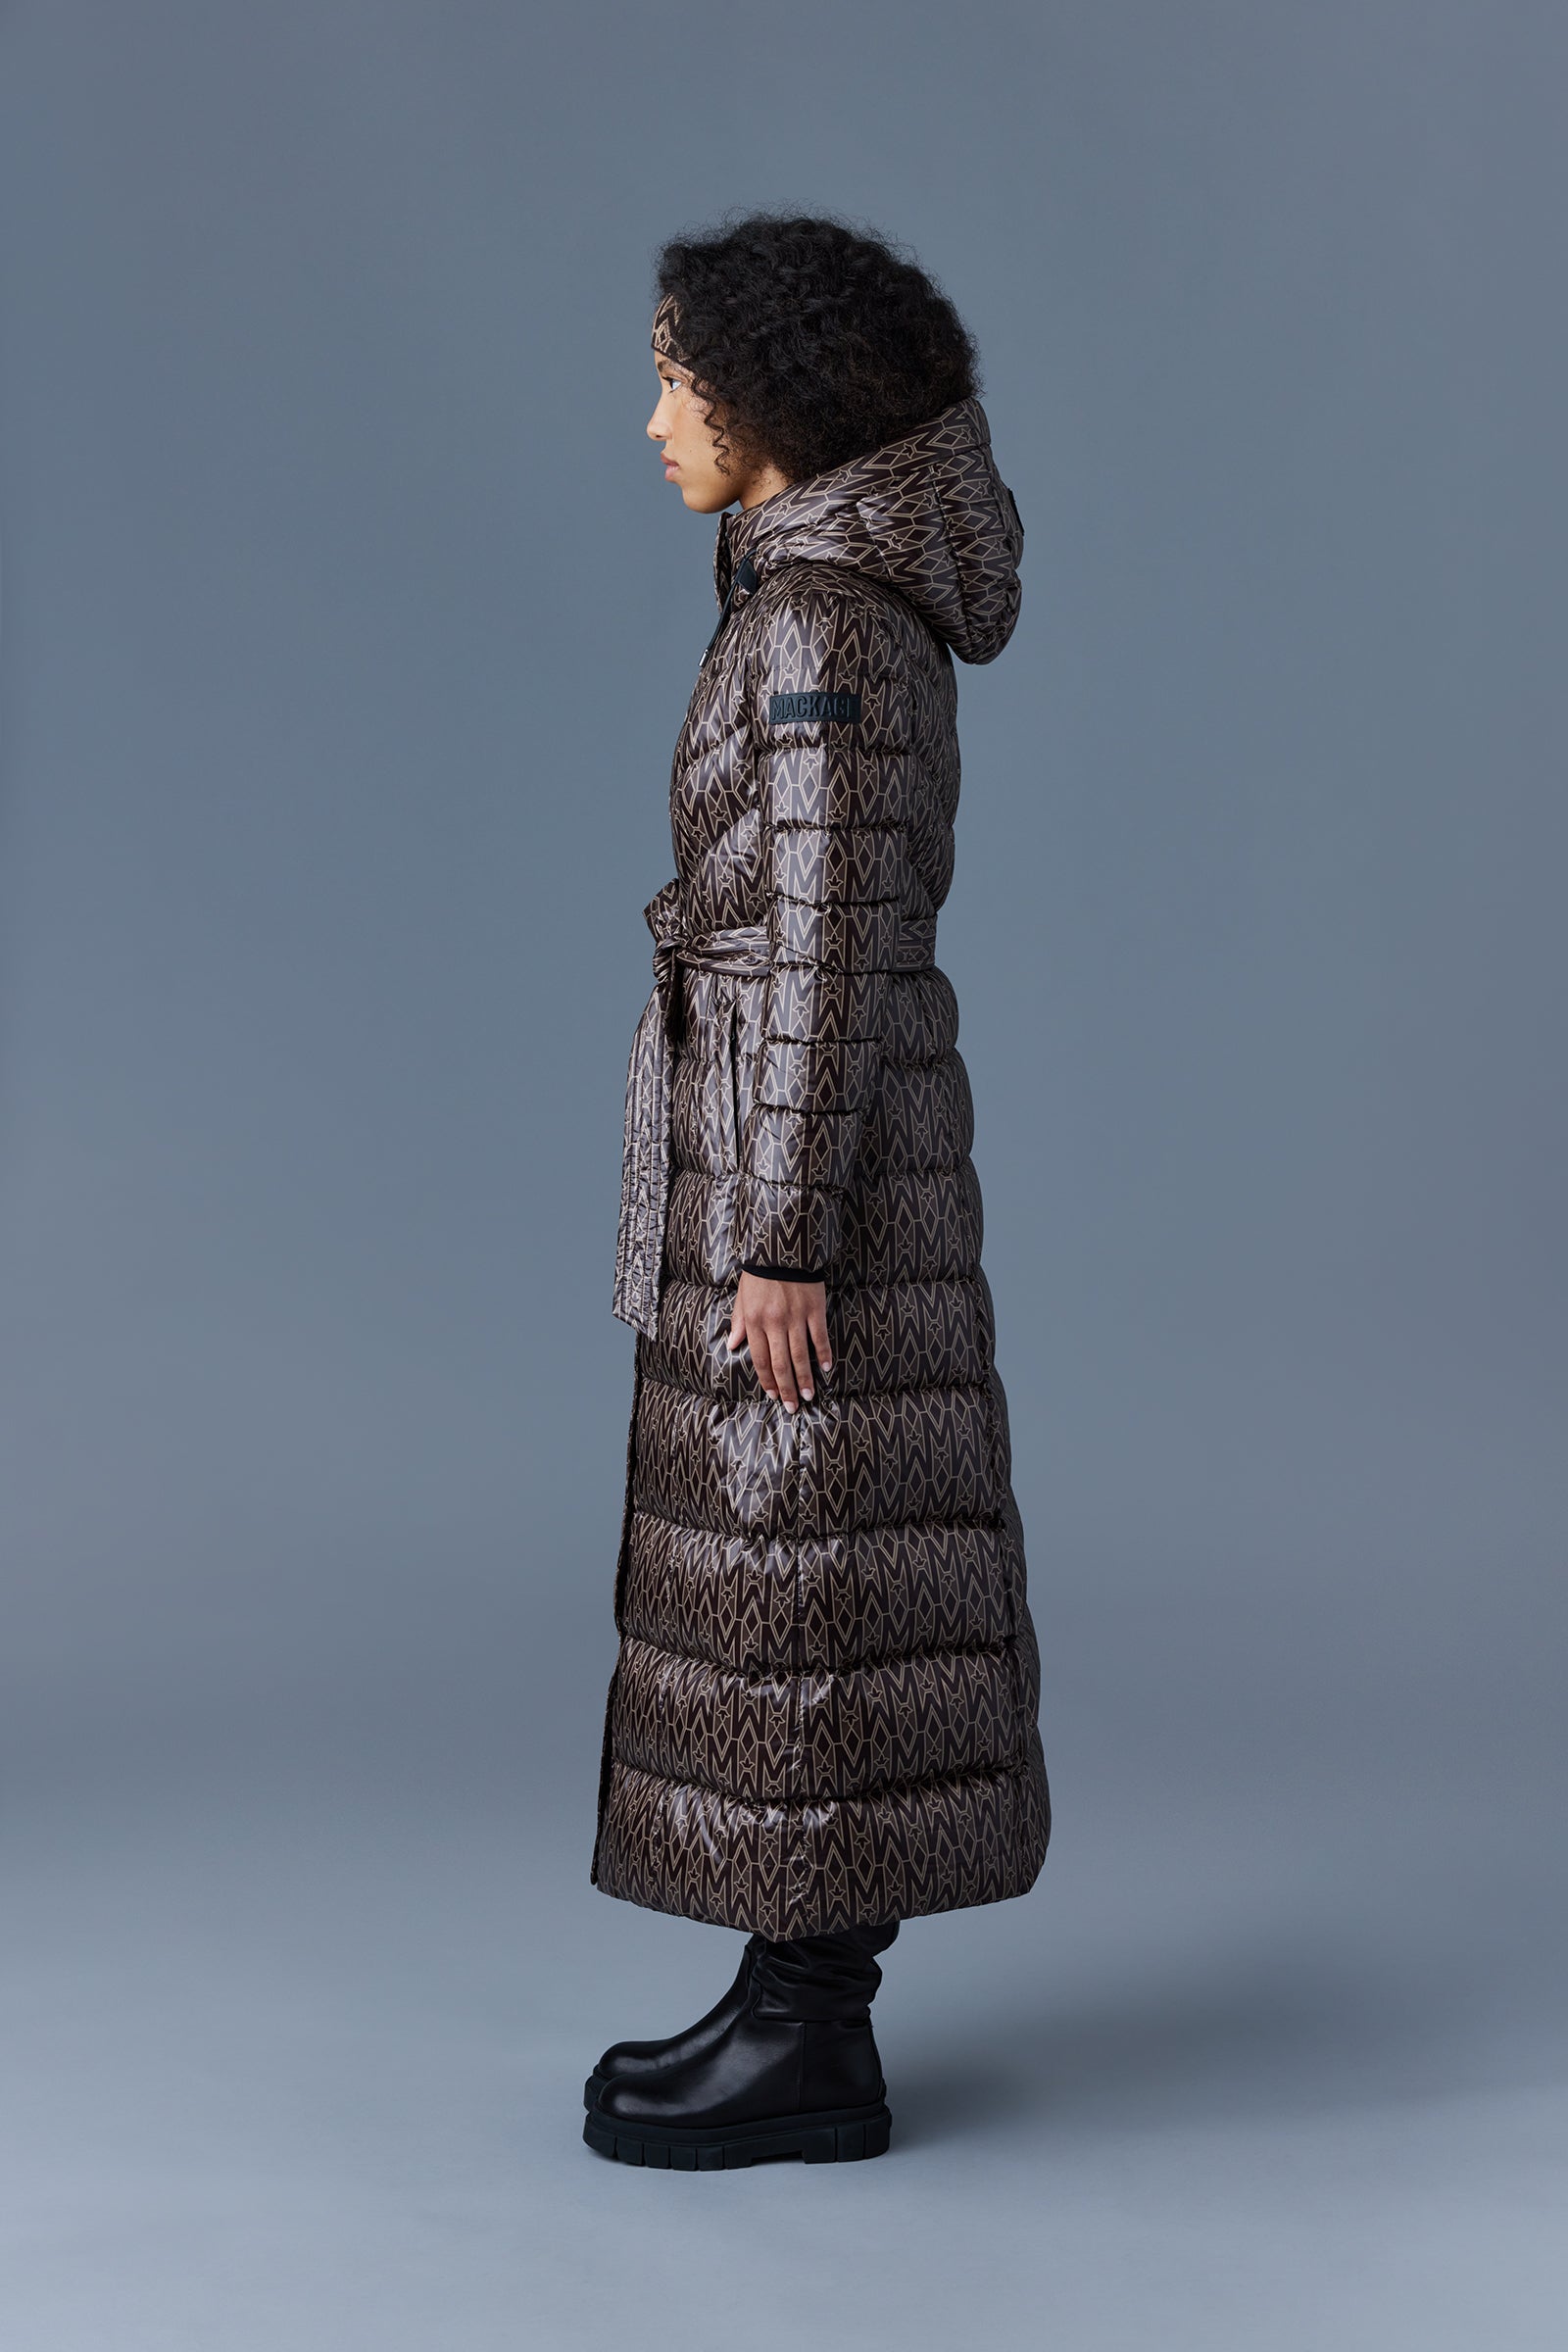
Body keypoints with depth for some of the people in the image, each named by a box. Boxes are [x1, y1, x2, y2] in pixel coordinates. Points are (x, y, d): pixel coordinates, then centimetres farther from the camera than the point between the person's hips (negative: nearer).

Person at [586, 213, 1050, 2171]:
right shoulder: (857, 606, 15)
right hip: (835, 1130, 10)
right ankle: (804, 1997, 21)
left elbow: (827, 944, -20)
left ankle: (810, 2050, 7)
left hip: (808, 1151, -10)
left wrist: (777, 1242, -20)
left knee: (792, 1582, -3)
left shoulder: (819, 617, -16)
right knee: (800, 1570, 13)